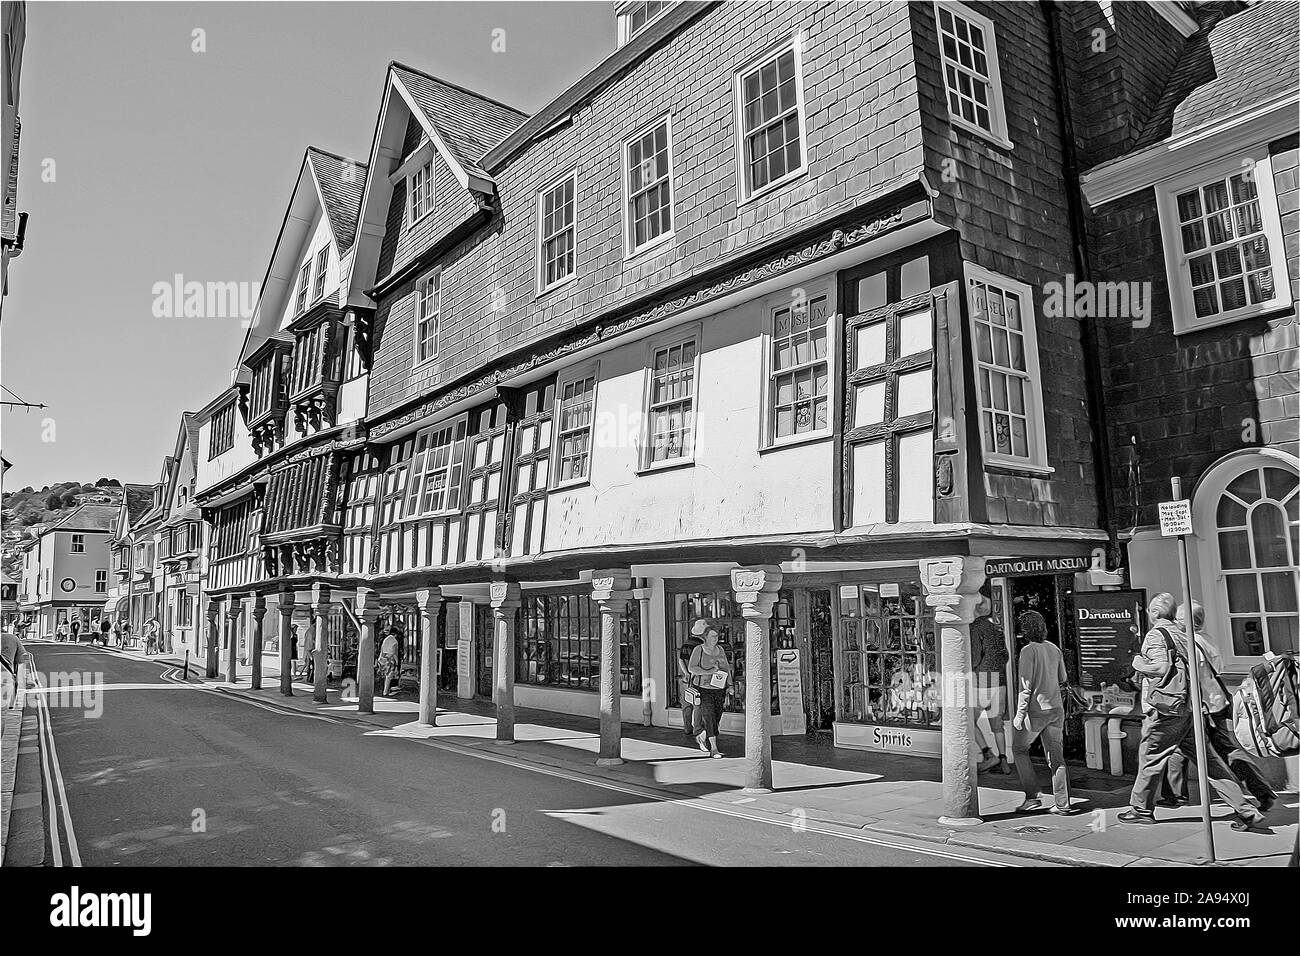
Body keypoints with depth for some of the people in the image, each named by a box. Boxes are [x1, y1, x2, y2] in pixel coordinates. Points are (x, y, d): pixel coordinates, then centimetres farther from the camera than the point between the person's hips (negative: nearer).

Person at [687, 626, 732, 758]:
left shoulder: (720, 649, 9)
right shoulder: (699, 650, -6)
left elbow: (727, 669, 13)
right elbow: (691, 667, -15)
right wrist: (708, 672, -25)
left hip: (719, 690, 5)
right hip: (703, 689, -5)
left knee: (716, 718, 9)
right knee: (709, 718, -13)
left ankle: (701, 737, 36)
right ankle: (714, 748, -10)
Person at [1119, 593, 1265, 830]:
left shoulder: (1155, 635, -10)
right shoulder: (1182, 634, 14)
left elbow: (1162, 667, -21)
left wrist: (1139, 664, -6)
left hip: (1166, 709, -8)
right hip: (1190, 708, 8)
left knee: (1150, 758, 5)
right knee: (1208, 761, 10)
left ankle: (1141, 810, 15)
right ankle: (1245, 810, 8)